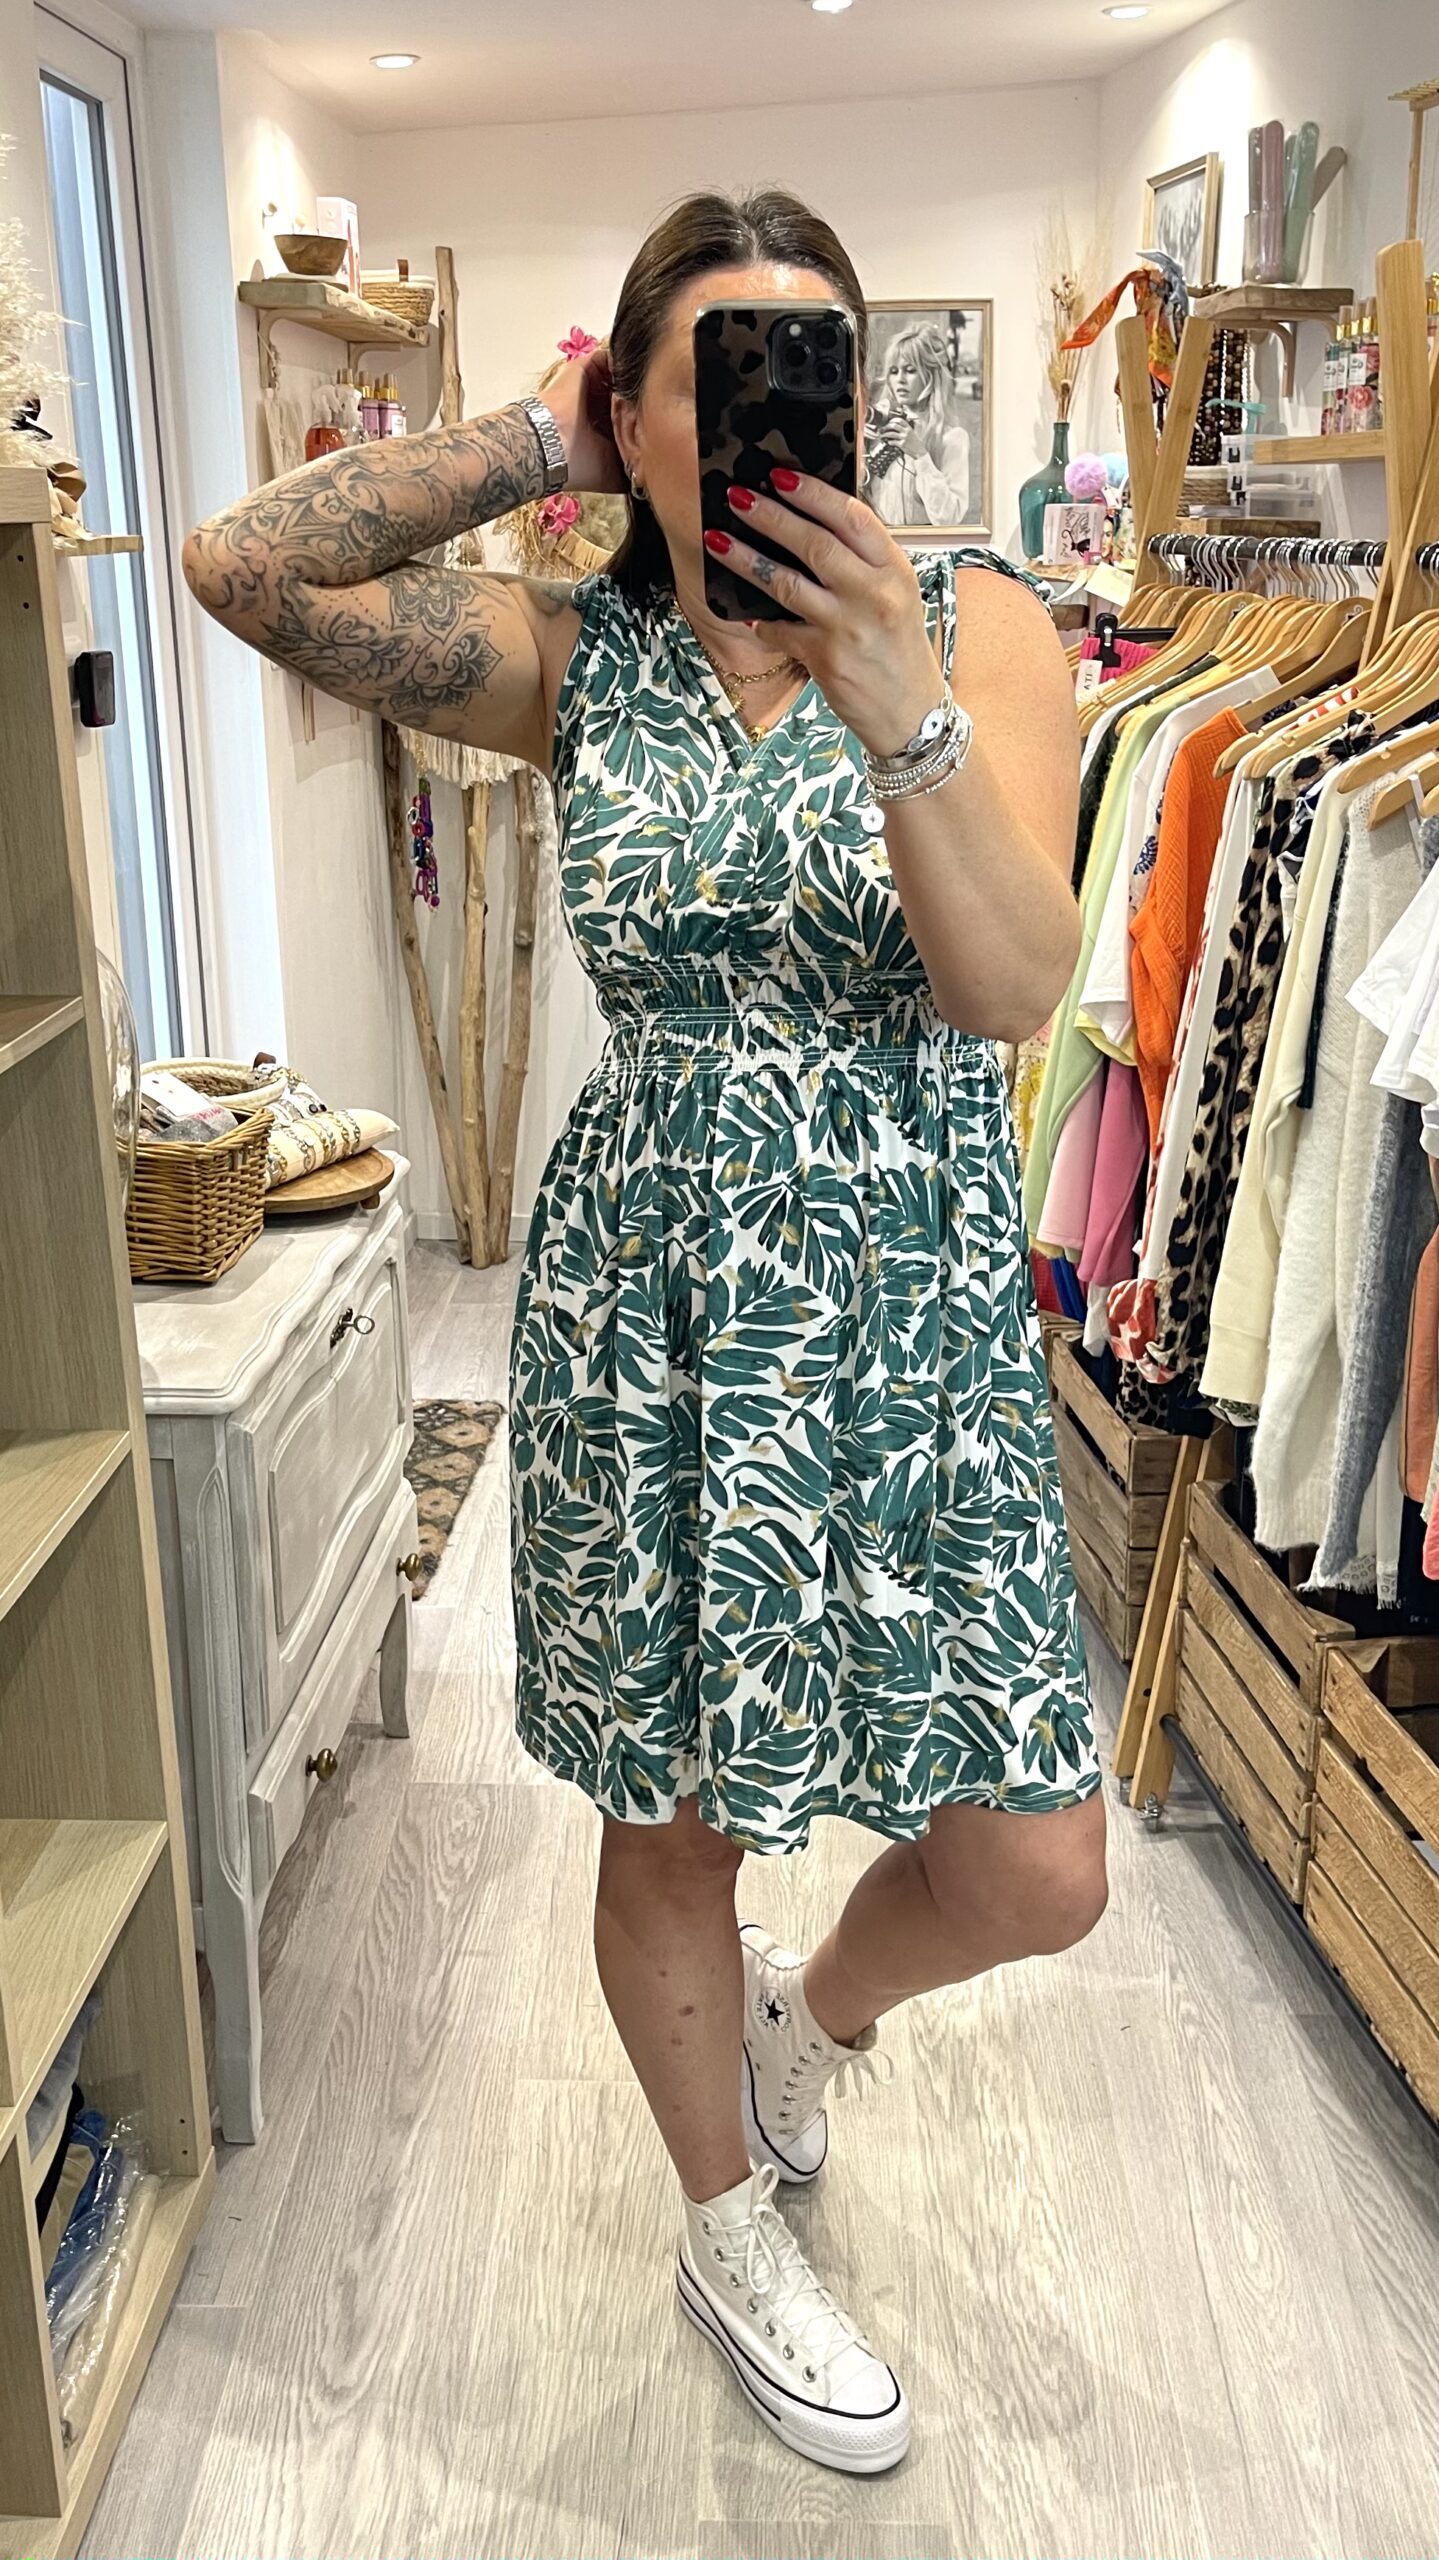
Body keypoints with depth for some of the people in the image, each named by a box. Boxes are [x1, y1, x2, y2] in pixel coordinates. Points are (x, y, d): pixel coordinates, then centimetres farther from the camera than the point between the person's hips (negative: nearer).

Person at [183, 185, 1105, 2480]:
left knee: (1039, 1876, 2)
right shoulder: (579, 658, 1)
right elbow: (244, 570, -12)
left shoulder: (976, 626, -3)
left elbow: (1019, 983, -17)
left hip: (910, 1299, 0)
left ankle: (812, 2007, 39)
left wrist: (899, 714, -31)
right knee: (668, 1818, 13)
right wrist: (536, 451, -11)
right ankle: (732, 2241, 42)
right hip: (644, 1289, 0)